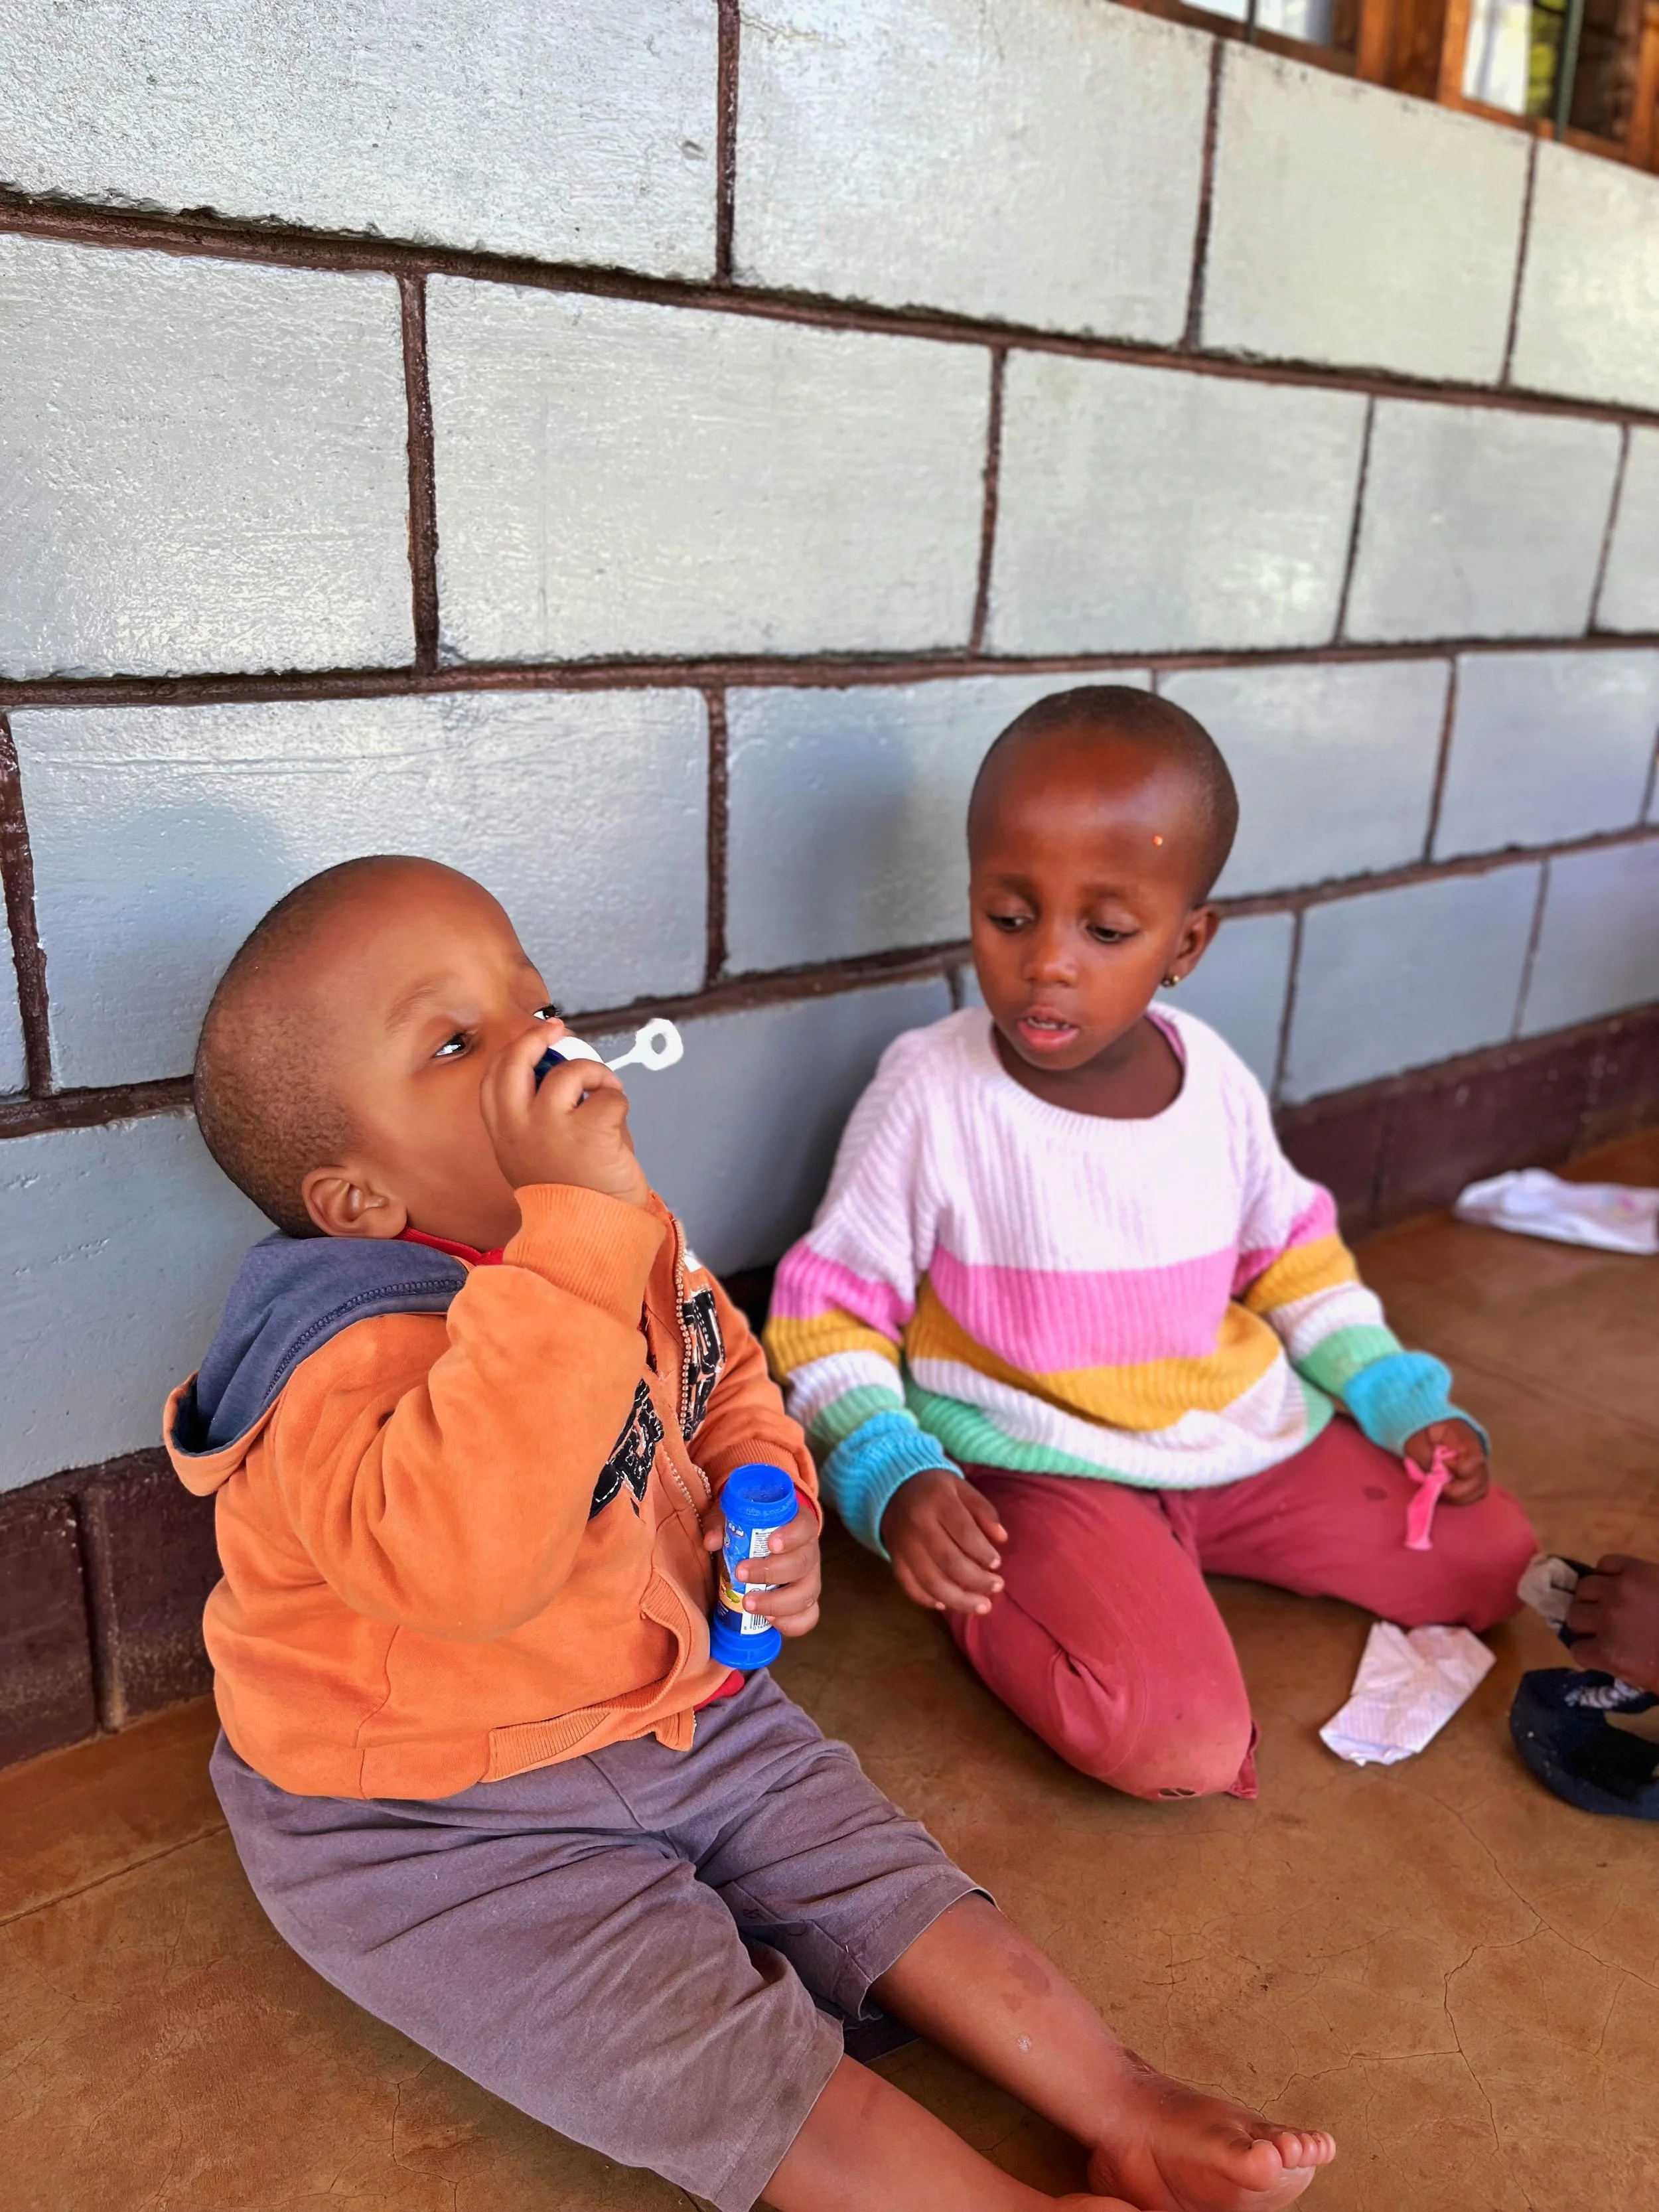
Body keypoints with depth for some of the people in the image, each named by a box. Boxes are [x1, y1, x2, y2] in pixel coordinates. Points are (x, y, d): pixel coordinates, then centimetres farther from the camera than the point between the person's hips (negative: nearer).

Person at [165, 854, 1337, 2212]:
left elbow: (726, 1376, 16)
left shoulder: (635, 1255, -5)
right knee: (713, 2048, -13)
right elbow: (461, 1559, -54)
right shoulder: (353, 1354, -33)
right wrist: (571, 1229, -55)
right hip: (431, 1823, -7)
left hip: (670, 1704, 7)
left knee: (882, 1879, 4)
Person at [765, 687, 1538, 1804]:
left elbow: (1290, 1253, 14)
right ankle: (995, 1597, 0)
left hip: (1258, 1439, 6)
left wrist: (1400, 1399, 5)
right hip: (1045, 1471, -6)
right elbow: (829, 1311, -10)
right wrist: (895, 1482, -23)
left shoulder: (1216, 1078, -2)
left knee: (1493, 1554, 6)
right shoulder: (933, 1097, -17)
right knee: (1182, 1745, -25)